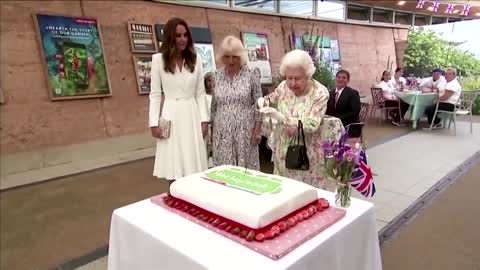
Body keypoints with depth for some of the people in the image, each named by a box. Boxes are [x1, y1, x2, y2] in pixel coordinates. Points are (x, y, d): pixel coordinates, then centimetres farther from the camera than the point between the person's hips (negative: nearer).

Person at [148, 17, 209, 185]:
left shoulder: (195, 59, 6)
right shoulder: (158, 59, 0)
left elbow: (200, 93, 7)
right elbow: (155, 94, 0)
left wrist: (204, 119, 1)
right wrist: (154, 123, -6)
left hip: (192, 115, 2)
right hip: (171, 115, -2)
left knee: (194, 168, 5)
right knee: (173, 169, 1)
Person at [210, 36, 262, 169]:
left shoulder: (251, 75, -5)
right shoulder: (216, 75, 3)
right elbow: (213, 105, 10)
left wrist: (258, 130, -6)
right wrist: (212, 129, 10)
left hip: (245, 130, -2)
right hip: (222, 131, 2)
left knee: (246, 167, 7)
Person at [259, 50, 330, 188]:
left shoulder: (320, 93, -15)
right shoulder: (283, 86, -2)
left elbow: (312, 125, -23)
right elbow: (271, 98, 18)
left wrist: (281, 118, -31)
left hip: (306, 156, -4)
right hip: (282, 152, 4)